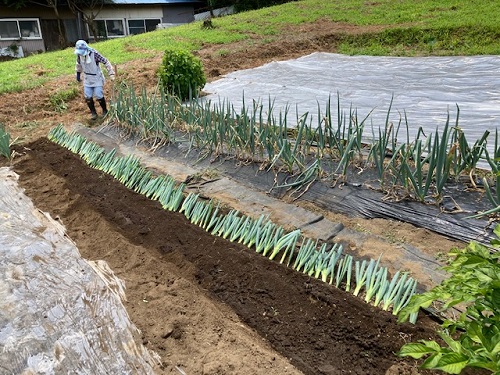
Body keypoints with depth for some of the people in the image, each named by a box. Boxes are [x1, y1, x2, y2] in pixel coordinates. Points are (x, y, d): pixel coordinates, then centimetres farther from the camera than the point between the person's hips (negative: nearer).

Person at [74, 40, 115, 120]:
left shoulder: (94, 54, -24)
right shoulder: (79, 55, -8)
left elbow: (106, 62, -19)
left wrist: (111, 74, -23)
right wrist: (78, 74, 21)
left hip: (97, 79, -5)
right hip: (87, 79, 5)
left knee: (99, 96, -7)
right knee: (88, 97, 2)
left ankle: (105, 111, 18)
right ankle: (93, 113, 19)